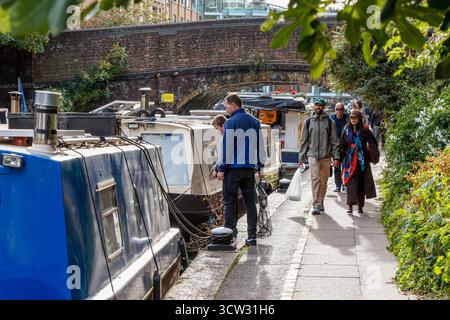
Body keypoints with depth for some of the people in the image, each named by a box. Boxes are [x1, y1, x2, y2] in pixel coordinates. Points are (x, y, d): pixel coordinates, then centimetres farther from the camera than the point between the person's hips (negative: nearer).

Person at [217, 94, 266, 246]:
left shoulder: (231, 122, -9)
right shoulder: (255, 122, 11)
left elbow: (226, 148, -11)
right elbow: (260, 146, 14)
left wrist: (221, 169, -6)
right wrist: (260, 167, 19)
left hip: (233, 168, -6)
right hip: (250, 168, 6)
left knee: (230, 202, 2)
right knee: (250, 202, 8)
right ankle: (252, 236, 9)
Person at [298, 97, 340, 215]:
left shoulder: (330, 122, 6)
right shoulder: (308, 122, 8)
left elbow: (335, 141, 5)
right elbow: (304, 141, 10)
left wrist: (336, 157, -3)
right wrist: (301, 157, 6)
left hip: (326, 156, 1)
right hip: (312, 155, -1)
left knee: (324, 181, 8)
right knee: (315, 179, -13)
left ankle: (320, 203, 23)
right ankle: (316, 205, -13)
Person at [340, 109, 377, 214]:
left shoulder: (365, 130, -1)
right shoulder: (346, 130, 5)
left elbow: (373, 143, 4)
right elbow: (342, 145, 10)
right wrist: (342, 156, 5)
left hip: (362, 160, 0)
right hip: (350, 160, 0)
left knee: (361, 182, 4)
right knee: (351, 182, -8)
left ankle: (360, 206, 14)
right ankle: (350, 205, -11)